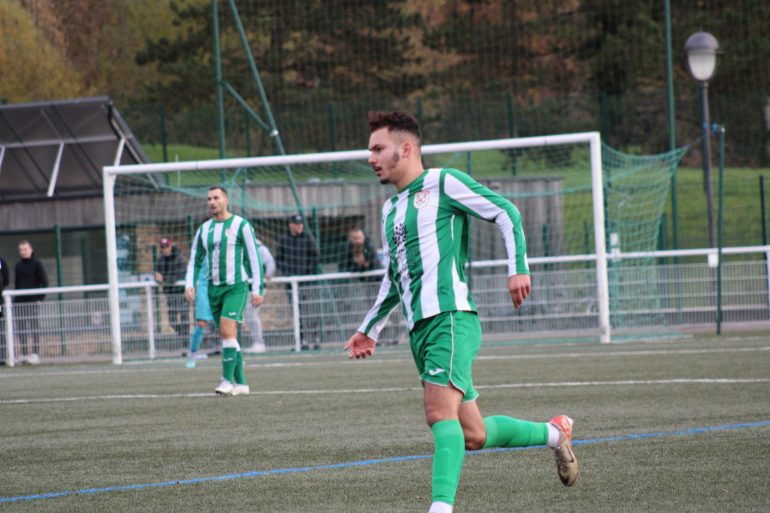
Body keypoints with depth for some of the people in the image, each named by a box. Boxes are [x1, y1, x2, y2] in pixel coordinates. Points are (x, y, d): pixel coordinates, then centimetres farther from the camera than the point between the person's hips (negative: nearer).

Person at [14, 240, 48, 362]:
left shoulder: (37, 264, -1)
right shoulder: (18, 265, 12)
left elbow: (44, 282, -3)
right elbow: (16, 283, 16)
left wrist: (41, 298, -10)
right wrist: (16, 299, 8)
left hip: (34, 300, -5)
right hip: (21, 301, 5)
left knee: (34, 326, -5)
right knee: (21, 327, 2)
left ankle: (35, 353, -5)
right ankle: (24, 354, 6)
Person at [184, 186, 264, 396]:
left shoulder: (241, 225, -4)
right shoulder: (204, 229, 12)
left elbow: (254, 258, -4)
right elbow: (194, 261, 17)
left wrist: (257, 289, -8)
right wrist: (189, 285, 1)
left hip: (236, 287, -6)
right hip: (214, 289, 6)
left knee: (227, 331, -19)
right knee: (227, 335, 6)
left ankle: (227, 380, -21)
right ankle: (241, 383, 12)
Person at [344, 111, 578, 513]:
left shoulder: (443, 183, 0)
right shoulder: (391, 209, 24)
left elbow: (505, 213, -4)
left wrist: (518, 267, -15)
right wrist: (369, 329, 32)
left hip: (450, 317, -8)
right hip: (419, 329, 8)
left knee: (440, 412, -24)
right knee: (472, 435, 6)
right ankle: (553, 432, 27)